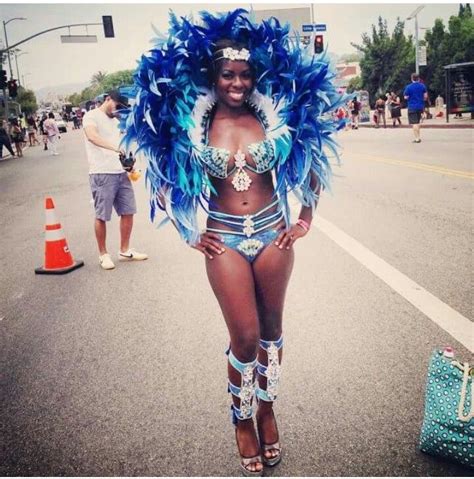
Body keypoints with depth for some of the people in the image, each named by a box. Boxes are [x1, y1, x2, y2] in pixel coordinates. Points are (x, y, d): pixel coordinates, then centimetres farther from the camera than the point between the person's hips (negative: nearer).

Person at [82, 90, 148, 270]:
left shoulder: (115, 121, 20)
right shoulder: (91, 116, -5)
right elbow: (92, 136, -25)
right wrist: (116, 148, -37)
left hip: (121, 172, 8)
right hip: (101, 174, -8)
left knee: (128, 211, 9)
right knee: (102, 216, 1)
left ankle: (125, 251, 22)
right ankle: (103, 254, 14)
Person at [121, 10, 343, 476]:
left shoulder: (276, 114, 0)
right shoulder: (190, 124, -2)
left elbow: (311, 162, 11)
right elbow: (163, 180, 6)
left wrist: (305, 219, 7)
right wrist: (190, 235, 4)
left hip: (272, 232, 2)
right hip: (224, 239, -1)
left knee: (271, 328, 13)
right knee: (246, 337, 1)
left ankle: (266, 408, 36)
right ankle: (242, 419, 27)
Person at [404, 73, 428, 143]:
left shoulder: (408, 87, -9)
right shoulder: (422, 86, 3)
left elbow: (406, 97, -7)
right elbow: (425, 96, 6)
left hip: (412, 107, -5)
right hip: (420, 106, 5)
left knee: (414, 123, -5)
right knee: (417, 122, 19)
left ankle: (417, 138, -9)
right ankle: (418, 137, 22)